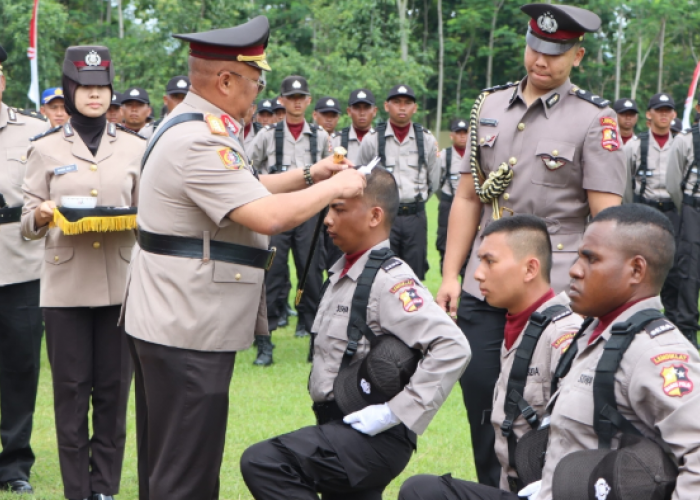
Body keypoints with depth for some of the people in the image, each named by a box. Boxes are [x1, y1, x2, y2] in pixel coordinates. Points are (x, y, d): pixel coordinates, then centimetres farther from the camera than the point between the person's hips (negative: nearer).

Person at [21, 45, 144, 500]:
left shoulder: (135, 147, 9)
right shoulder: (46, 149, 6)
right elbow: (29, 223, 5)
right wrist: (39, 217, -16)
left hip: (120, 284, 1)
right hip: (65, 285, -1)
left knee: (114, 389, 3)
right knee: (71, 389, 1)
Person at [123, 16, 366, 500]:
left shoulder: (189, 127, 13)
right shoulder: (200, 143, -22)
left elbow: (247, 190, 24)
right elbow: (267, 216, -29)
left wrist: (308, 175, 13)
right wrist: (334, 187, -15)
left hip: (164, 323, 11)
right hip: (189, 333, -11)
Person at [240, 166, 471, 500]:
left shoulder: (389, 280, -17)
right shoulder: (344, 272, 10)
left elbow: (453, 347, -28)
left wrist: (395, 412, -25)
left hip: (373, 438, -10)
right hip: (340, 426, 10)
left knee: (260, 463, -24)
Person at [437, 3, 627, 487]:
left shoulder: (595, 120, -5)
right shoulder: (490, 107, 10)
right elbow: (468, 197, 12)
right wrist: (450, 275, 8)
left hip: (554, 295, -4)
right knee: (481, 406, 8)